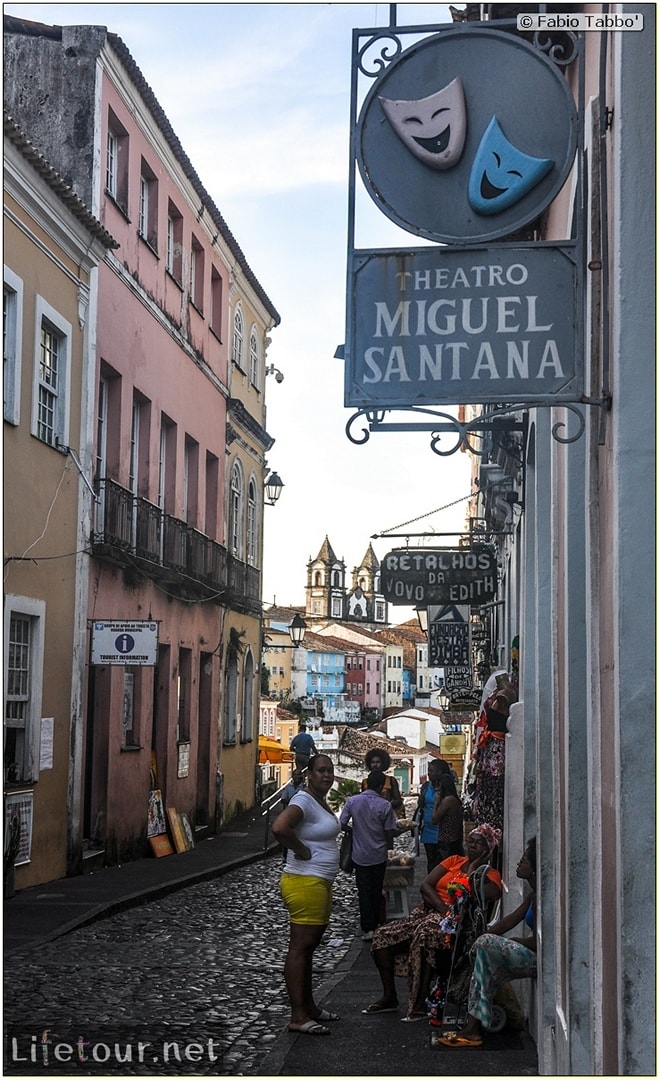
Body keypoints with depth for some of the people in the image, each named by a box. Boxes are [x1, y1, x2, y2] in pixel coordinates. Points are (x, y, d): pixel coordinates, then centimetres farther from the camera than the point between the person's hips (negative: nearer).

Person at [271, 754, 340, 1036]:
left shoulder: (322, 801, 14)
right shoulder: (304, 801, -17)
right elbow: (279, 827, -35)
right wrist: (300, 849, -20)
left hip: (321, 883, 10)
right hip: (304, 882, -10)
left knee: (308, 947, 17)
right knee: (300, 948, -7)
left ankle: (309, 1006, 27)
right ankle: (298, 1017, -5)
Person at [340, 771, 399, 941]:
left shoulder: (352, 801, -8)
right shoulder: (384, 805, -13)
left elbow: (342, 824, -6)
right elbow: (390, 833, -9)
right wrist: (388, 847, 11)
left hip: (360, 855, 1)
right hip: (379, 856, -1)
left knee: (364, 892, 6)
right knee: (376, 892, 14)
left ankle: (367, 928, -1)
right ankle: (375, 925, 22)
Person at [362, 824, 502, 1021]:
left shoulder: (491, 876, 6)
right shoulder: (454, 861, 19)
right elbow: (425, 885, 6)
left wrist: (474, 868, -6)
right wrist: (443, 909, -10)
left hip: (456, 923, -6)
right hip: (428, 911, 6)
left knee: (422, 937, -38)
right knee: (382, 936, -13)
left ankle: (419, 1006, -34)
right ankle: (389, 997, -1)